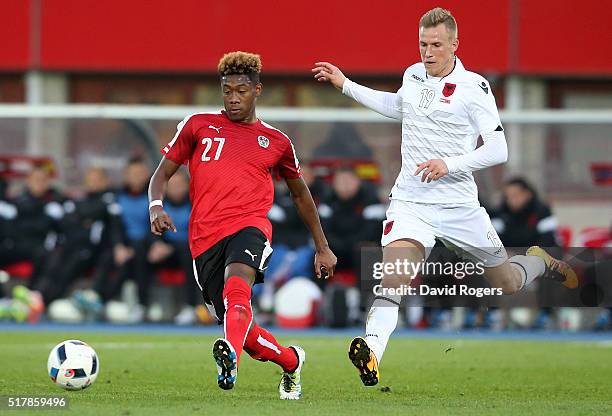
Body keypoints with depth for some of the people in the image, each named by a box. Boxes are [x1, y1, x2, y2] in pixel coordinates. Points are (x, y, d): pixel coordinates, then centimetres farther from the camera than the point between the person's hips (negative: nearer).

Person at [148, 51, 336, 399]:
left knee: (236, 288, -36)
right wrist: (156, 207, -8)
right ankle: (292, 361, 29)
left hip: (249, 227, -2)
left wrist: (322, 248, 29)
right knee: (239, 327, 0)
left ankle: (230, 356, -61)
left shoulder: (276, 142, 16)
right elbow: (163, 174, 15)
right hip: (205, 238, 2)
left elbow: (300, 193, 29)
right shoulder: (199, 126, 15)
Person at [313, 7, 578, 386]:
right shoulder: (412, 75, 6)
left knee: (507, 285, 16)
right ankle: (372, 351, -40)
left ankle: (540, 262, 50)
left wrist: (450, 164, -24)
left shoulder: (473, 86, -9)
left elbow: (498, 149, -12)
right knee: (393, 279, -27)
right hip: (410, 202, 2)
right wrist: (345, 84, 29)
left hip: (458, 205, -2)